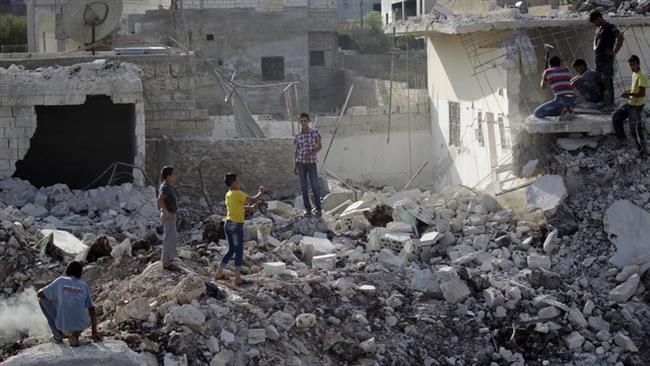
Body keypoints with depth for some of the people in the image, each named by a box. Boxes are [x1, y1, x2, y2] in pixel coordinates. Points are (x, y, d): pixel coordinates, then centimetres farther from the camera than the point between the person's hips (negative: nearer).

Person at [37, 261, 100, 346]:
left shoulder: (61, 281, 9)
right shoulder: (84, 285, 14)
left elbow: (39, 294, 14)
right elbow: (92, 310, 12)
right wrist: (94, 332, 16)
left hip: (62, 324, -2)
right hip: (80, 326, 2)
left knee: (43, 299, 20)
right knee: (88, 319, 40)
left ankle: (57, 334, 18)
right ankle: (75, 334, 7)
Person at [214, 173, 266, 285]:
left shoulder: (228, 194, 11)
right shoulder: (238, 194, -15)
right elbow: (253, 200, -16)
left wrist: (250, 207, 13)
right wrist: (261, 192, 0)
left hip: (228, 224, 8)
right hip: (236, 225, -8)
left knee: (231, 250, 20)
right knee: (239, 251, 0)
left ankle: (219, 273, 22)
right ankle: (238, 278, 3)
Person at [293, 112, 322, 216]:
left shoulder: (315, 132, -4)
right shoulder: (298, 135, 3)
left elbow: (320, 147, -5)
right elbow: (297, 151, 8)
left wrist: (311, 154, -22)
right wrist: (295, 165, 4)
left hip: (311, 162, -2)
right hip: (301, 163, 2)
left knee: (315, 186, -4)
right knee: (303, 186, 2)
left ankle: (318, 208, 9)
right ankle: (307, 208, 10)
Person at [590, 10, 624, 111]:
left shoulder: (611, 27, -6)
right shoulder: (598, 29, 21)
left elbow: (621, 38, -21)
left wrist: (615, 52, -18)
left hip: (607, 58, -9)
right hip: (598, 59, 9)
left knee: (607, 82, -10)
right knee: (600, 82, 9)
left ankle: (610, 105, -10)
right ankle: (603, 103, 14)